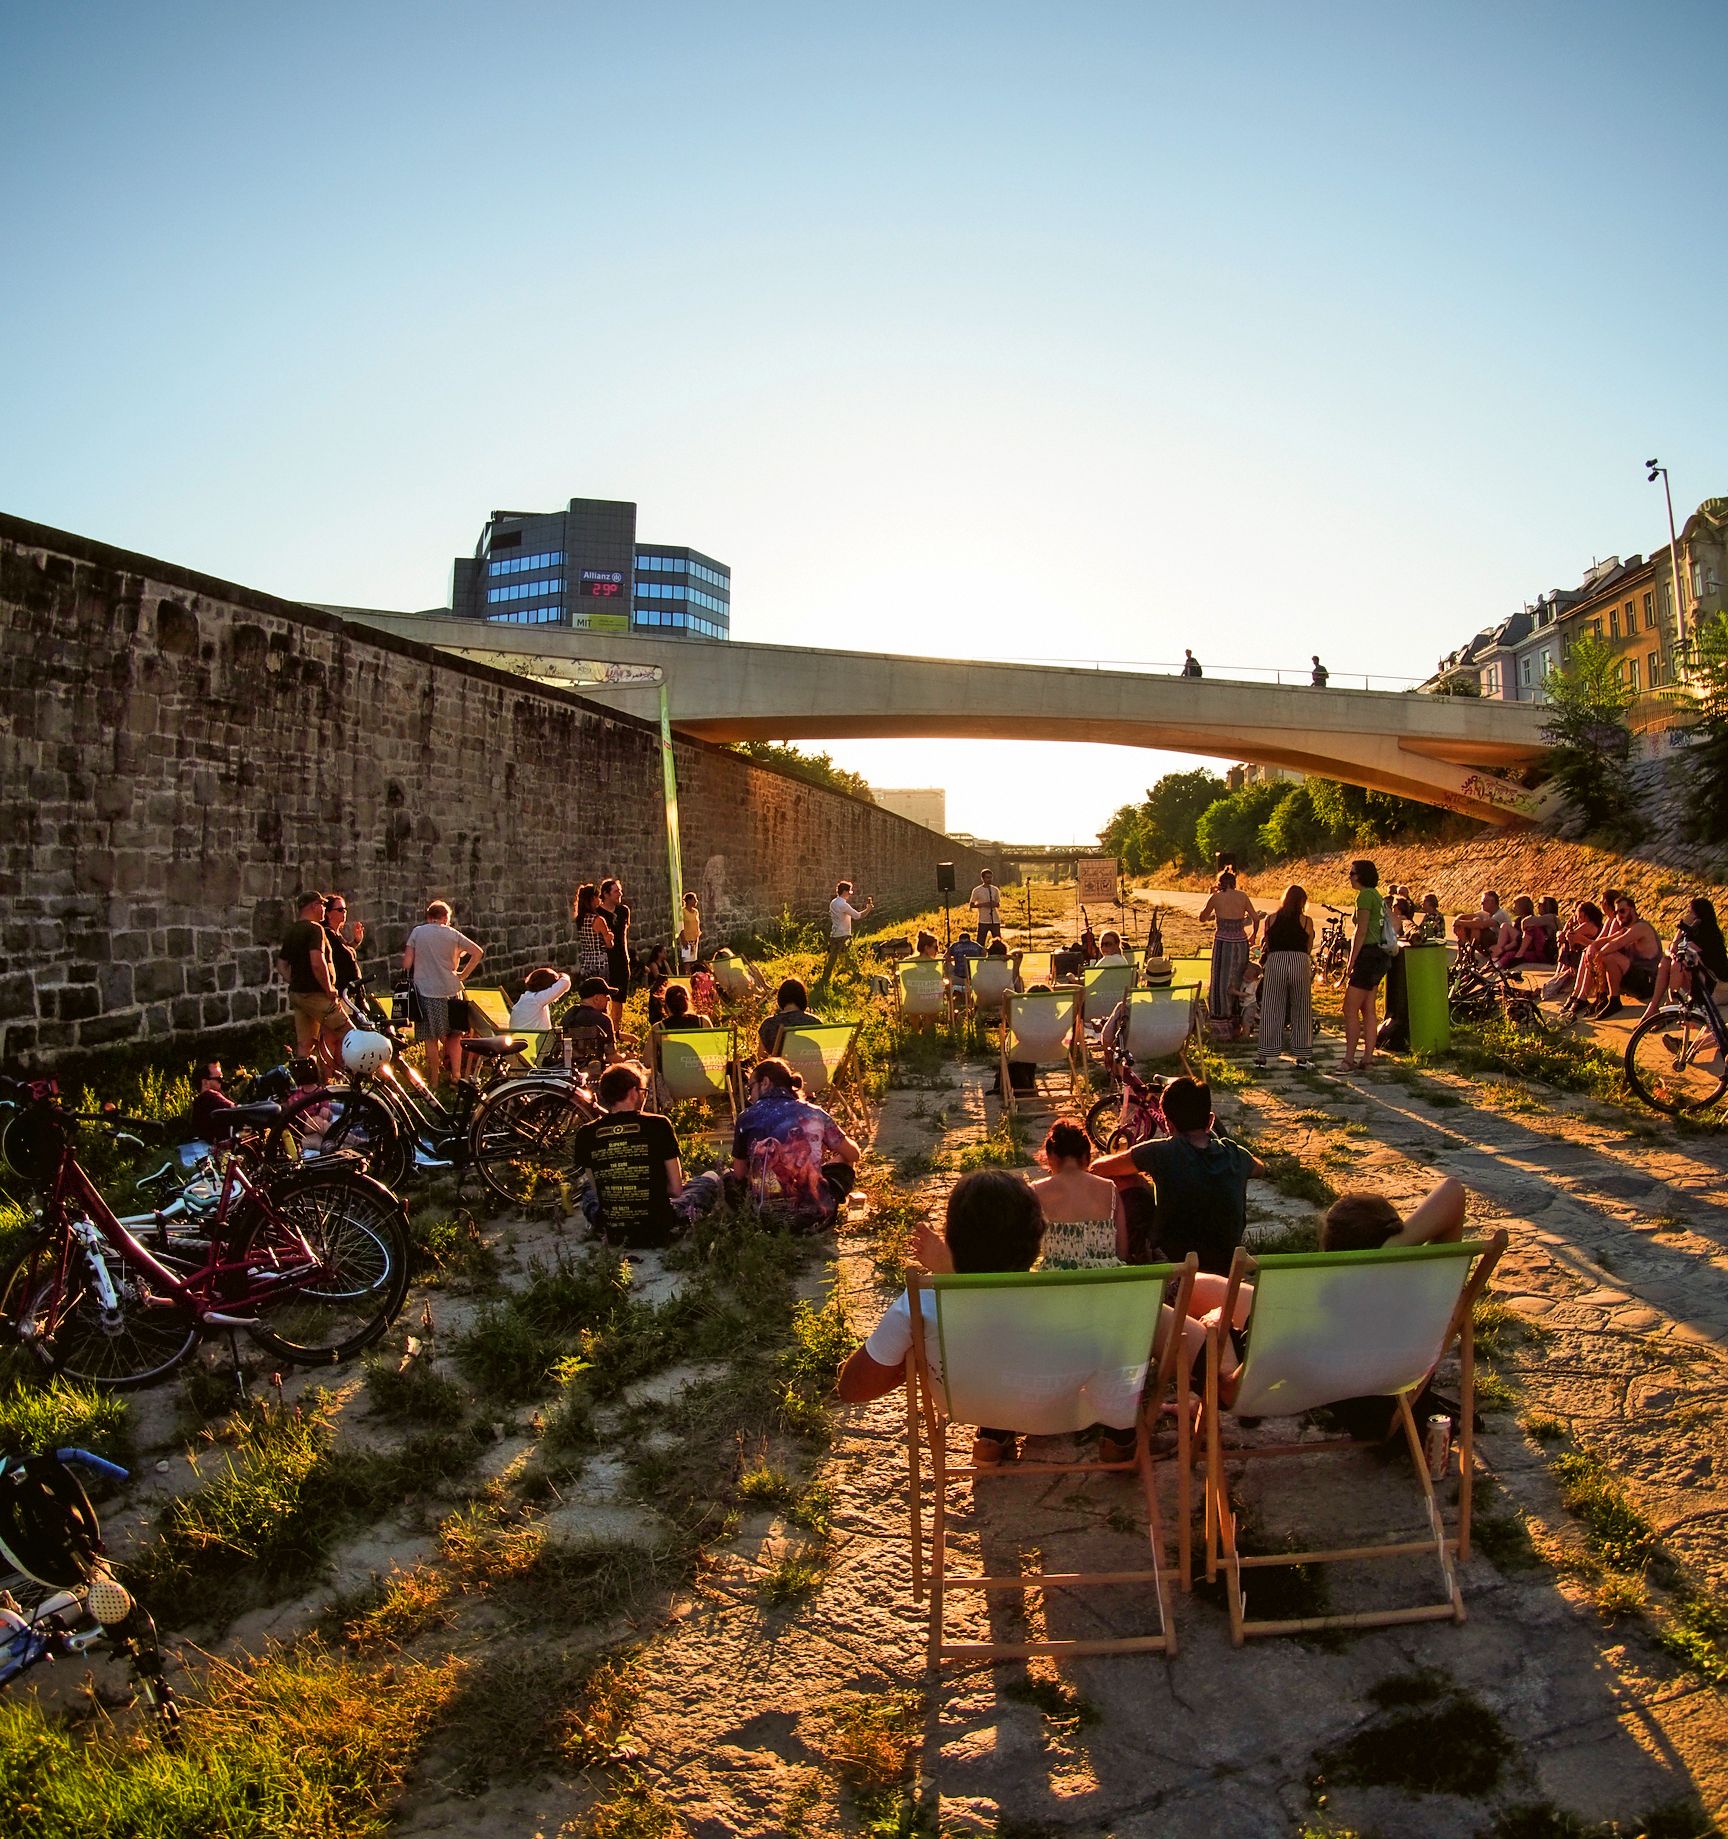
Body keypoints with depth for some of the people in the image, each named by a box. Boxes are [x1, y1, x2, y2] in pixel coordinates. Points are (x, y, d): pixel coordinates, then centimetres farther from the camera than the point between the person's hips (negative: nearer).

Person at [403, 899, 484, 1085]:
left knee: (431, 1038, 8)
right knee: (454, 1036, 14)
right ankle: (456, 1075, 11)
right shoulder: (452, 934, 2)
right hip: (450, 991, 0)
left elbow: (406, 963, -2)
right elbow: (478, 952, -3)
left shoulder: (417, 932, 1)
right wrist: (463, 975, 3)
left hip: (426, 991, 0)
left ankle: (434, 1081, 12)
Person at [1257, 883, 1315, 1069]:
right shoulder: (1306, 921, 3)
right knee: (1301, 1010, 10)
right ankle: (1302, 1055, 15)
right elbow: (1308, 949, 8)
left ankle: (1263, 1056, 6)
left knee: (1271, 1010, 6)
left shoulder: (1271, 919, 8)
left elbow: (1266, 945, 11)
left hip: (1275, 962, 1)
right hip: (1300, 962, -1)